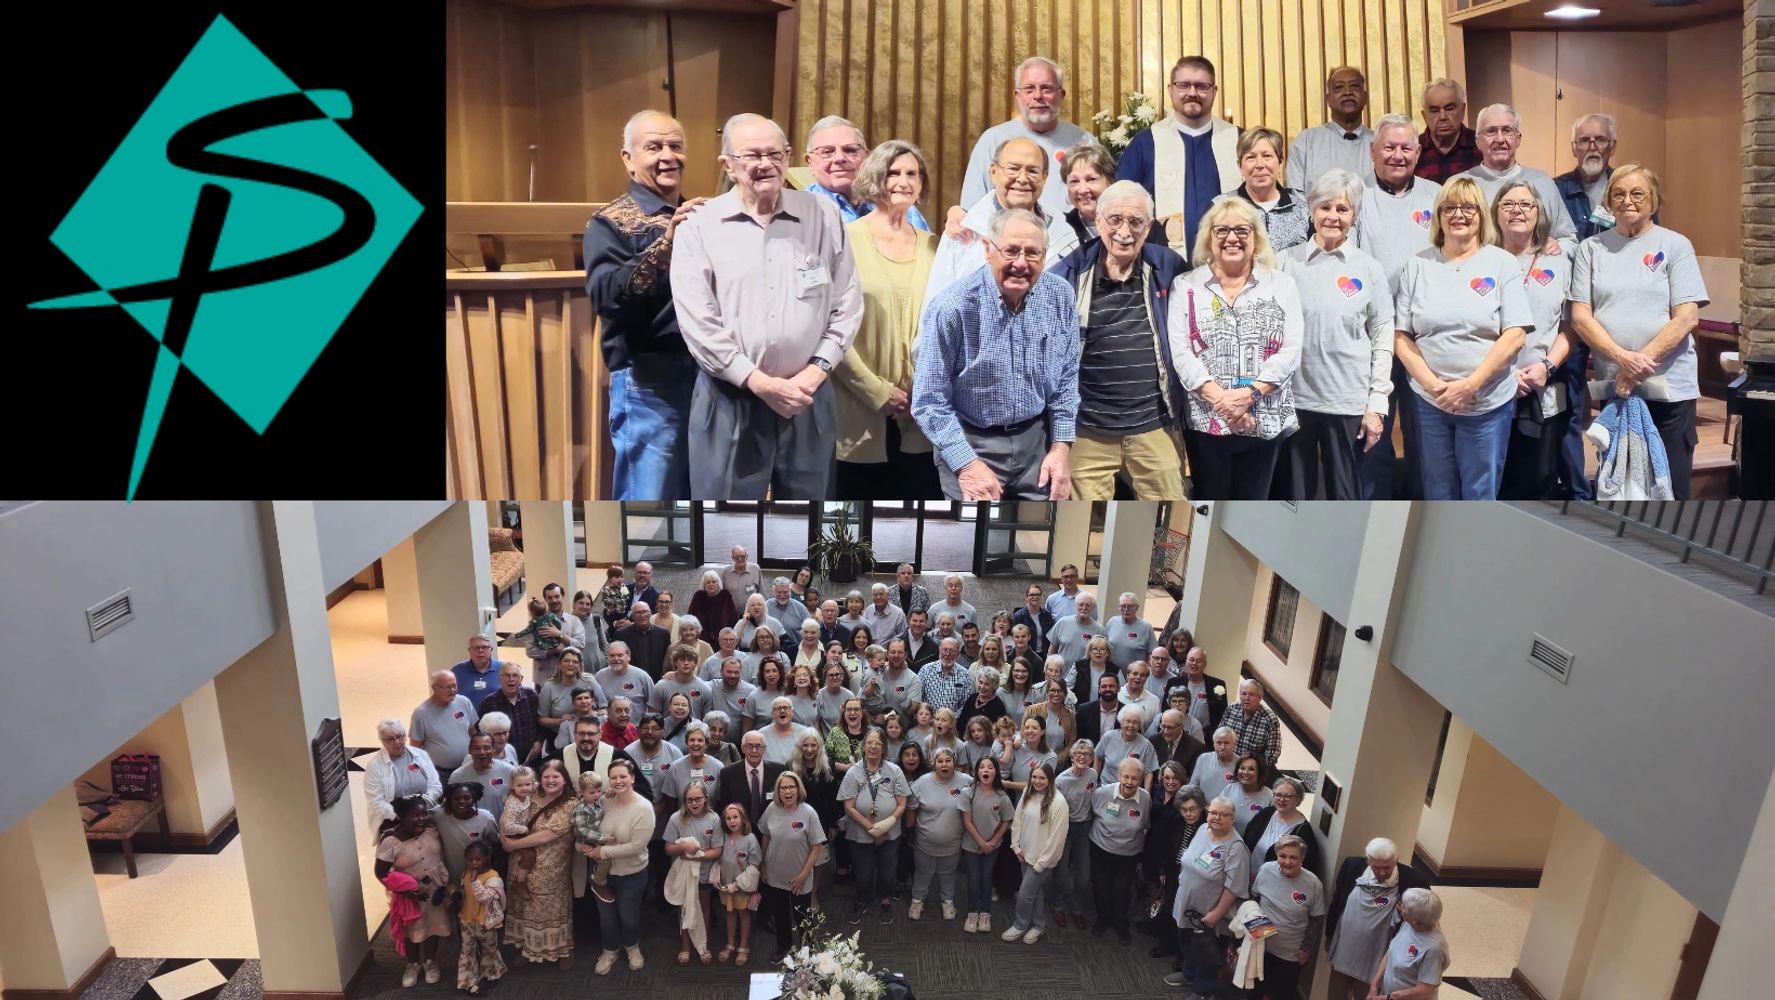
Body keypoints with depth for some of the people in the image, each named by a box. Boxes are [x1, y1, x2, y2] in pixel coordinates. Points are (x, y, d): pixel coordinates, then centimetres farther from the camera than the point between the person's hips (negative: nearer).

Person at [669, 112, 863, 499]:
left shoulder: (823, 216, 5)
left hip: (808, 397, 2)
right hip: (729, 399, -2)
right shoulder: (699, 227, -2)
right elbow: (698, 323, -8)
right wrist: (760, 383, -13)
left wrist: (817, 370, -6)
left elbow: (847, 303, 6)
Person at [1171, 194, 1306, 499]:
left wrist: (1250, 394, -16)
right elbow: (1180, 352, -5)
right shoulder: (1185, 287, 5)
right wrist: (1219, 398, -17)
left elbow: (1291, 350, -2)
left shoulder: (1282, 285, 7)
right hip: (1205, 420, -1)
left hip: (1264, 421, 1)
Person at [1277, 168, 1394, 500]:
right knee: (1295, 494, 9)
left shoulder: (1368, 268, 3)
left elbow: (1383, 339, 4)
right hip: (1294, 398, 0)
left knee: (1344, 494, 10)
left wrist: (1377, 403, -2)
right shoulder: (1287, 262, 2)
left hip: (1349, 402, 0)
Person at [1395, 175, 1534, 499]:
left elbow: (1515, 335, -6)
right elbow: (1401, 336, 1)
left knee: (1480, 495, 7)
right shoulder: (1417, 266, 6)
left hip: (1488, 403, -1)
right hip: (1429, 401, 1)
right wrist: (1433, 384, -11)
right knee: (1437, 495, 11)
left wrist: (1471, 385, -15)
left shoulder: (1503, 263, 2)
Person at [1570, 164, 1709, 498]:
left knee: (1669, 487, 3)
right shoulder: (1590, 248, 6)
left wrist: (1641, 363, -15)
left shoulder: (1675, 245, 3)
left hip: (1669, 387, -1)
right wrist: (1623, 357, -15)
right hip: (1612, 386, 1)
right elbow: (1580, 316, -1)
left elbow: (1687, 317, -5)